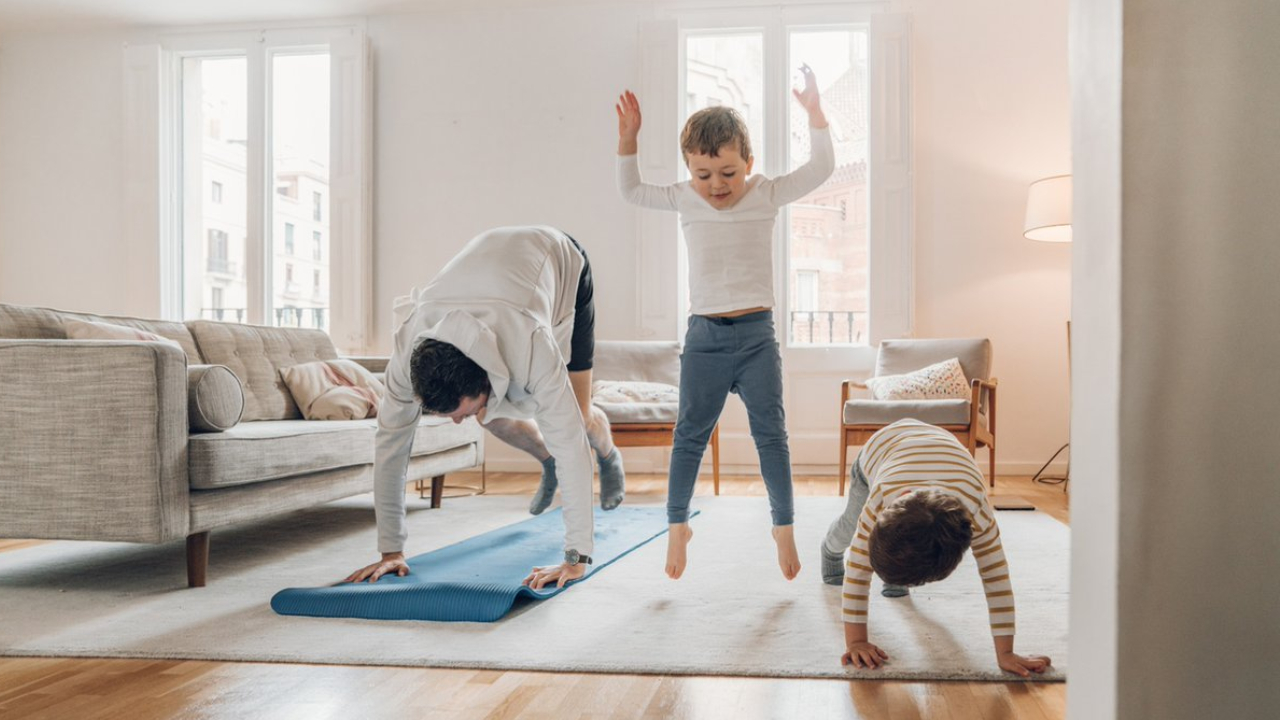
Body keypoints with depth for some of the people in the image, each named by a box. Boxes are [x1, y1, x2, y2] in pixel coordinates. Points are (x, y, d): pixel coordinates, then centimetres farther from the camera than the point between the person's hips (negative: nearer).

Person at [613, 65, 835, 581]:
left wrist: (814, 111, -10)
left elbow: (821, 169, -1)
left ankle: (783, 527, 14)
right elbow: (631, 191, 16)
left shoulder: (767, 194, 0)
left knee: (771, 433, 2)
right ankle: (677, 525, 19)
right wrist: (627, 138, 6)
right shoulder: (684, 199, 4)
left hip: (756, 333, -1)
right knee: (689, 434, 6)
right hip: (704, 334, 1)